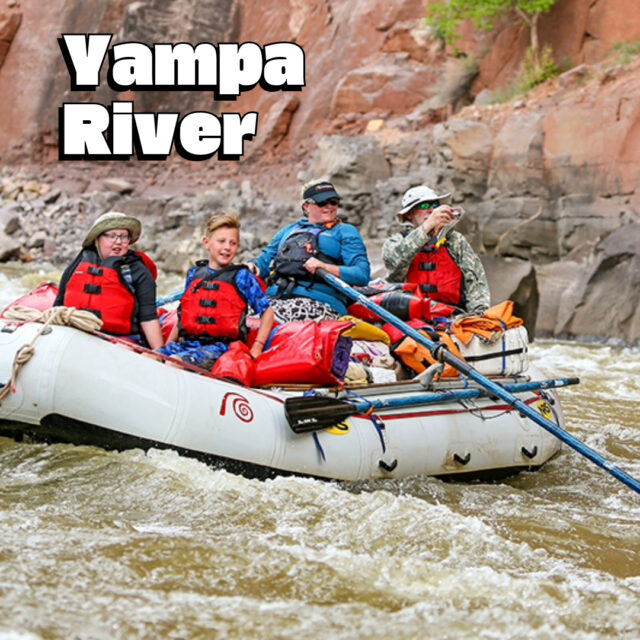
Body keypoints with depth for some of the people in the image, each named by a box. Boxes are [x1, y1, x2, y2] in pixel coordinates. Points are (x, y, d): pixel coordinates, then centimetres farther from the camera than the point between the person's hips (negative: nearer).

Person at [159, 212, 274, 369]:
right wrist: (167, 346, 15)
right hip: (185, 344, 5)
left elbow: (266, 312, 8)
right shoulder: (194, 274, 19)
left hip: (219, 347, -5)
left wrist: (256, 349, -3)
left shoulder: (241, 276, 7)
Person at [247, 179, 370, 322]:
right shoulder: (289, 231, 31)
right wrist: (251, 268, 5)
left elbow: (362, 274, 2)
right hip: (274, 298, 4)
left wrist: (326, 267, -14)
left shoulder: (345, 232, 16)